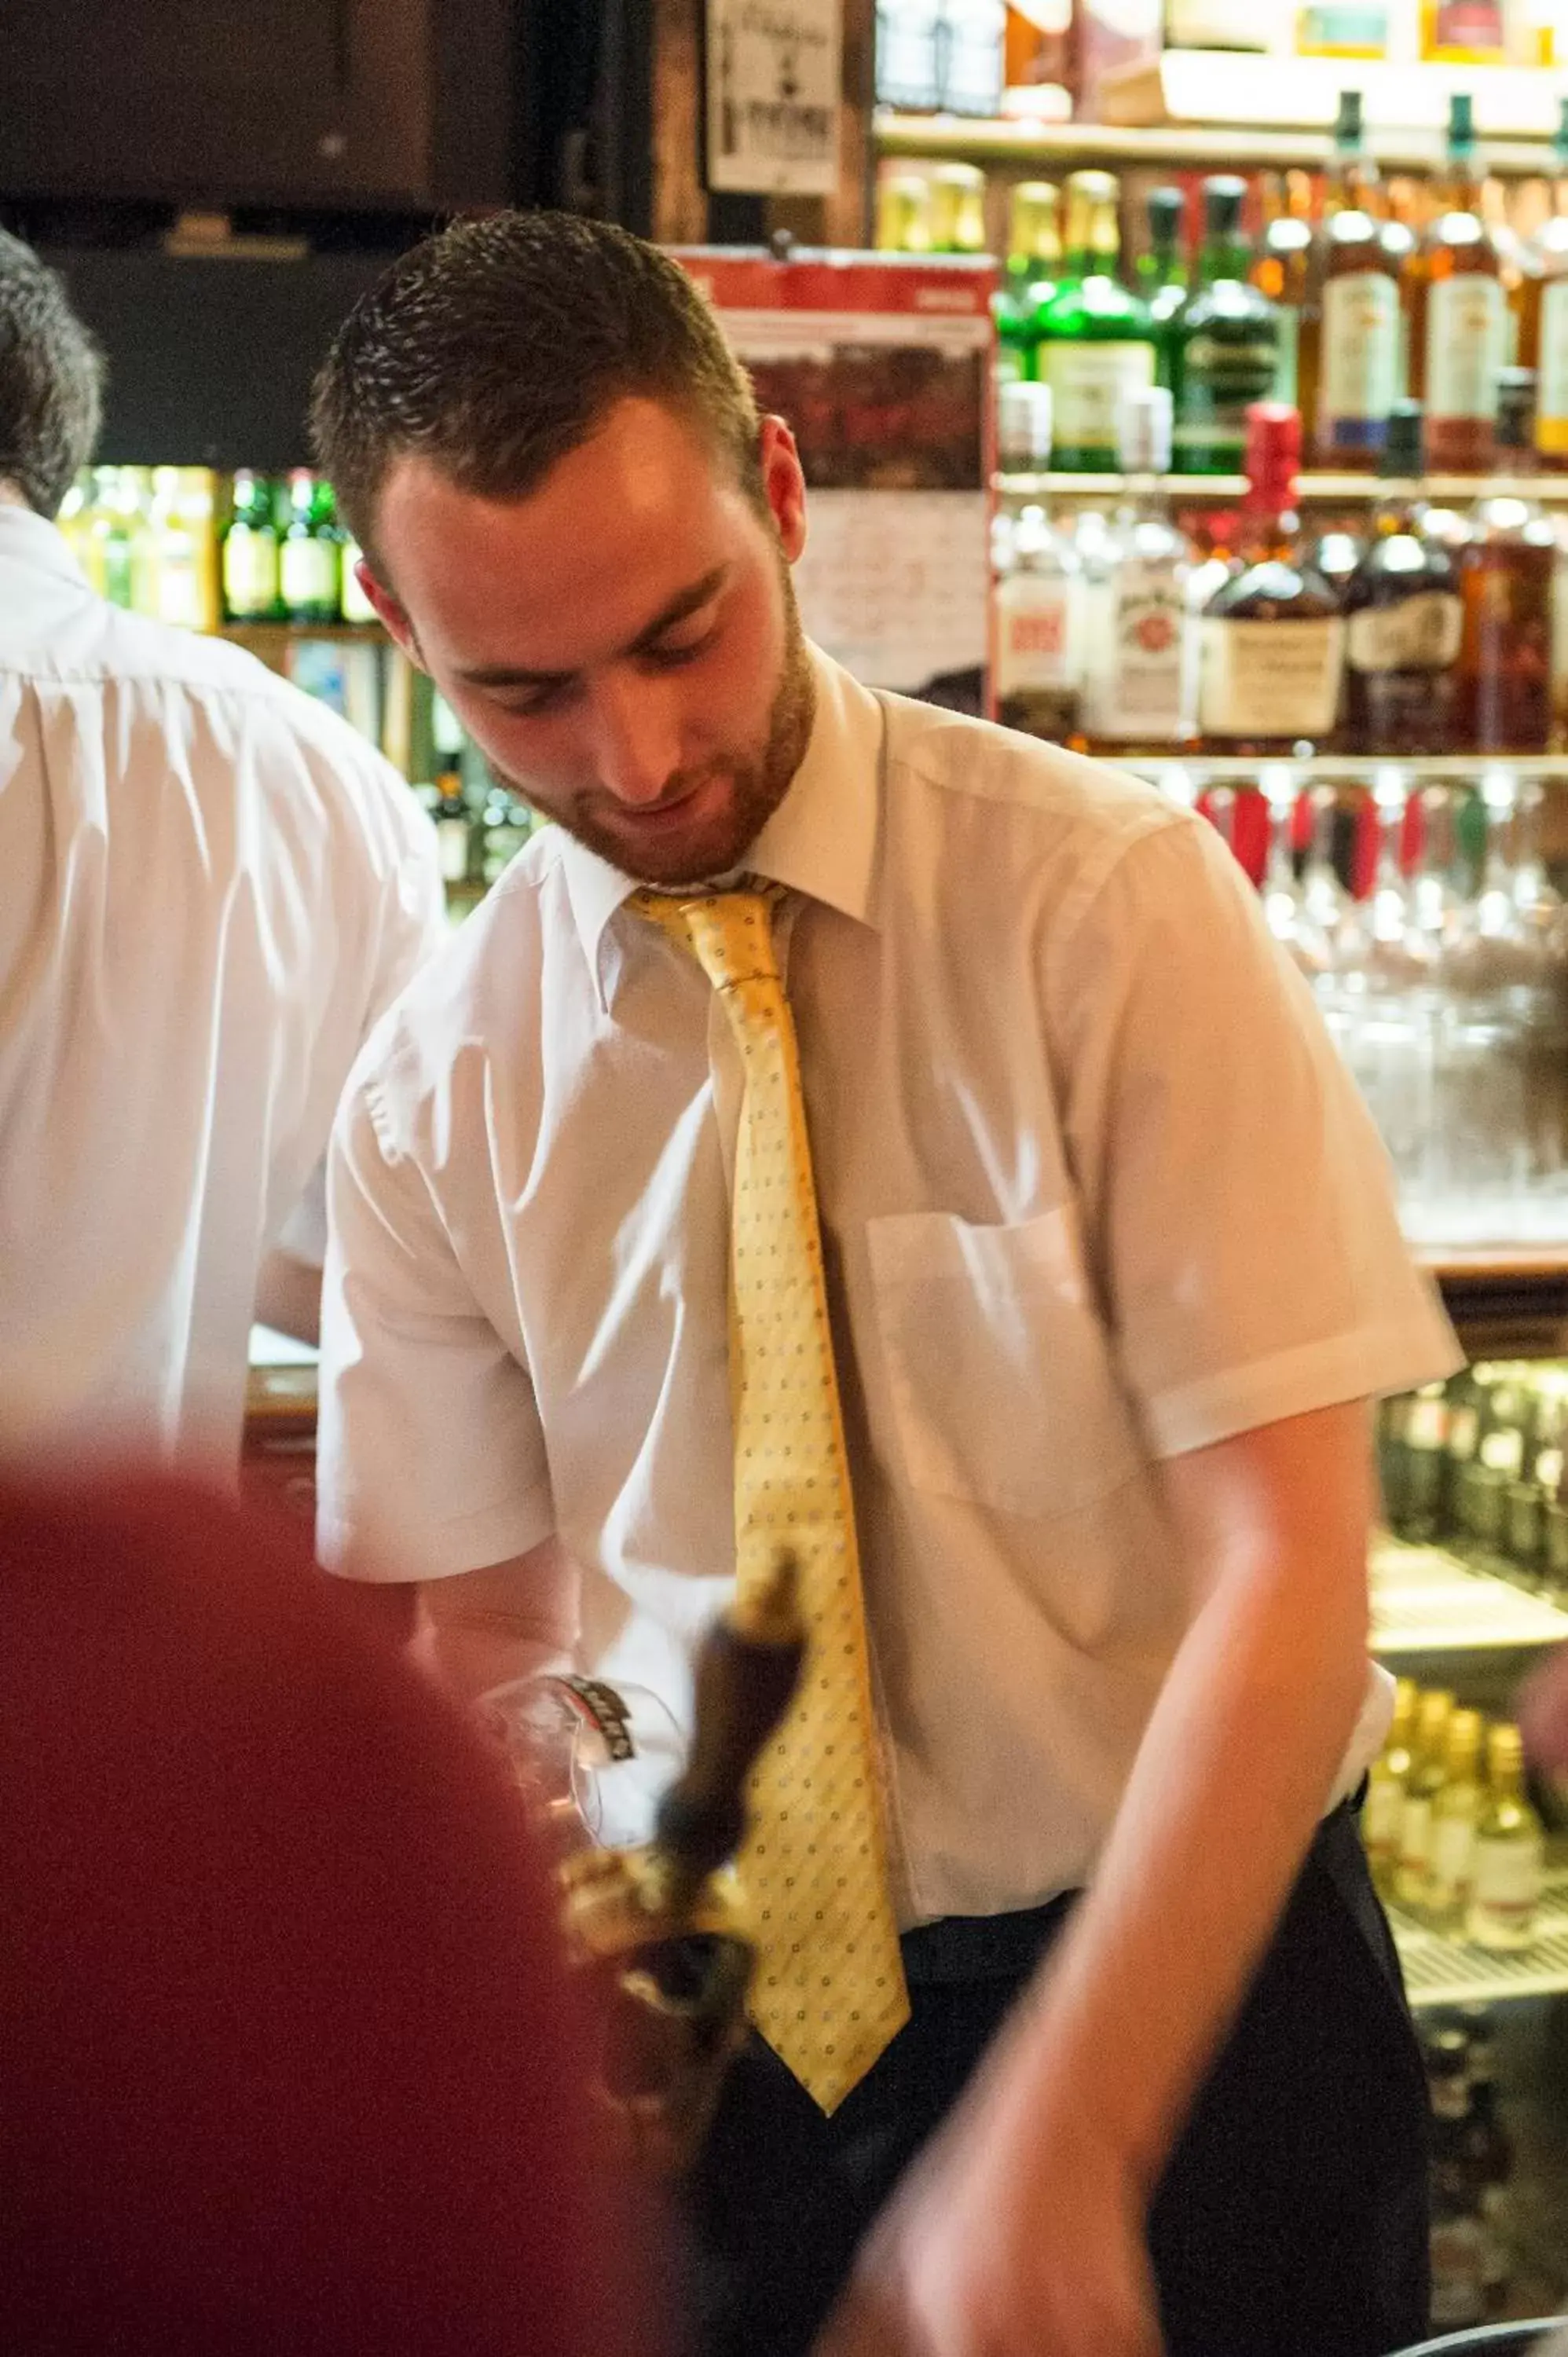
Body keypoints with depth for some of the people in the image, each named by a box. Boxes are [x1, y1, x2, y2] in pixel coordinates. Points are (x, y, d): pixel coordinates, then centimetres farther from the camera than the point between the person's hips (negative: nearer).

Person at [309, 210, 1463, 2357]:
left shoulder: (1110, 907, -15)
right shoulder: (438, 1093, -3)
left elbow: (1289, 1574, -19)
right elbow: (481, 1637, 2)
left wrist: (1051, 2147, -26)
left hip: (1177, 1969, -2)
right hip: (711, 2020, 3)